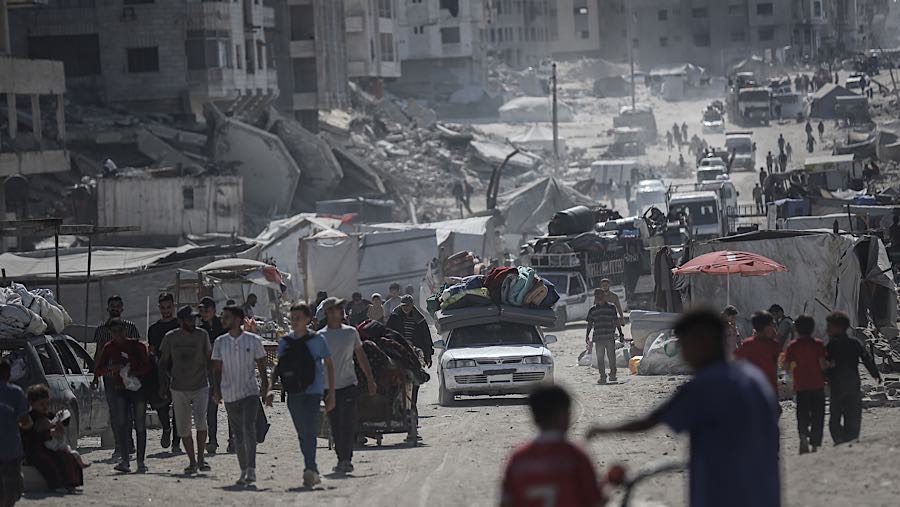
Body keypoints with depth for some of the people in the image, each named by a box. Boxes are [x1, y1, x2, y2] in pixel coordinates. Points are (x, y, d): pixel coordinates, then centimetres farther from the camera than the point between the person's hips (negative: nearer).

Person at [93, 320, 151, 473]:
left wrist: (134, 372, -23)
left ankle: (141, 461, 4)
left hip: (138, 388, -1)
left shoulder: (136, 346, -1)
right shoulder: (109, 348, 6)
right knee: (121, 423, -15)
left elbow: (147, 367, -5)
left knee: (140, 425, -2)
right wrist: (111, 369, -15)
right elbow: (97, 370, 4)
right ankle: (125, 459, -18)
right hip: (120, 390, 1)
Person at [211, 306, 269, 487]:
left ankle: (251, 469, -21)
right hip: (230, 395, 3)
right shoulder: (220, 342, 6)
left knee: (249, 428, -19)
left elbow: (261, 365, 6)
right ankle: (244, 471, 18)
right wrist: (216, 390, 0)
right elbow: (217, 368, 10)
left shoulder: (253, 340, 0)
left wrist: (265, 387, 2)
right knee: (238, 435, 9)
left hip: (250, 392, -3)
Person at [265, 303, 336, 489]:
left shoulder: (317, 339, 1)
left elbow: (329, 365, 6)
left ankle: (310, 469, -26)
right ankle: (313, 472, 17)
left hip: (312, 391, -4)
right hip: (293, 393, 4)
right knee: (302, 434, 9)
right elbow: (279, 367, 16)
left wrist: (331, 393, 2)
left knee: (309, 431, -18)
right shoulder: (285, 342, 10)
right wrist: (270, 388, 2)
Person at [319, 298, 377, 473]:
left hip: (348, 384, 0)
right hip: (329, 387, 0)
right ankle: (342, 460, 14)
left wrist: (370, 380, 15)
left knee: (348, 424, -11)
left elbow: (361, 356, 16)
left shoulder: (351, 332, 7)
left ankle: (346, 459, -14)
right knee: (336, 427, 5)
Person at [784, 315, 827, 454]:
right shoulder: (818, 344, -4)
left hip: (800, 386, 0)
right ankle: (815, 444, 10)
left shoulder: (793, 345, -2)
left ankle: (803, 434, -25)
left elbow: (787, 365, -5)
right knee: (817, 416, 10)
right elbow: (822, 364, -10)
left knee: (802, 414, 4)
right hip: (817, 385, 0)